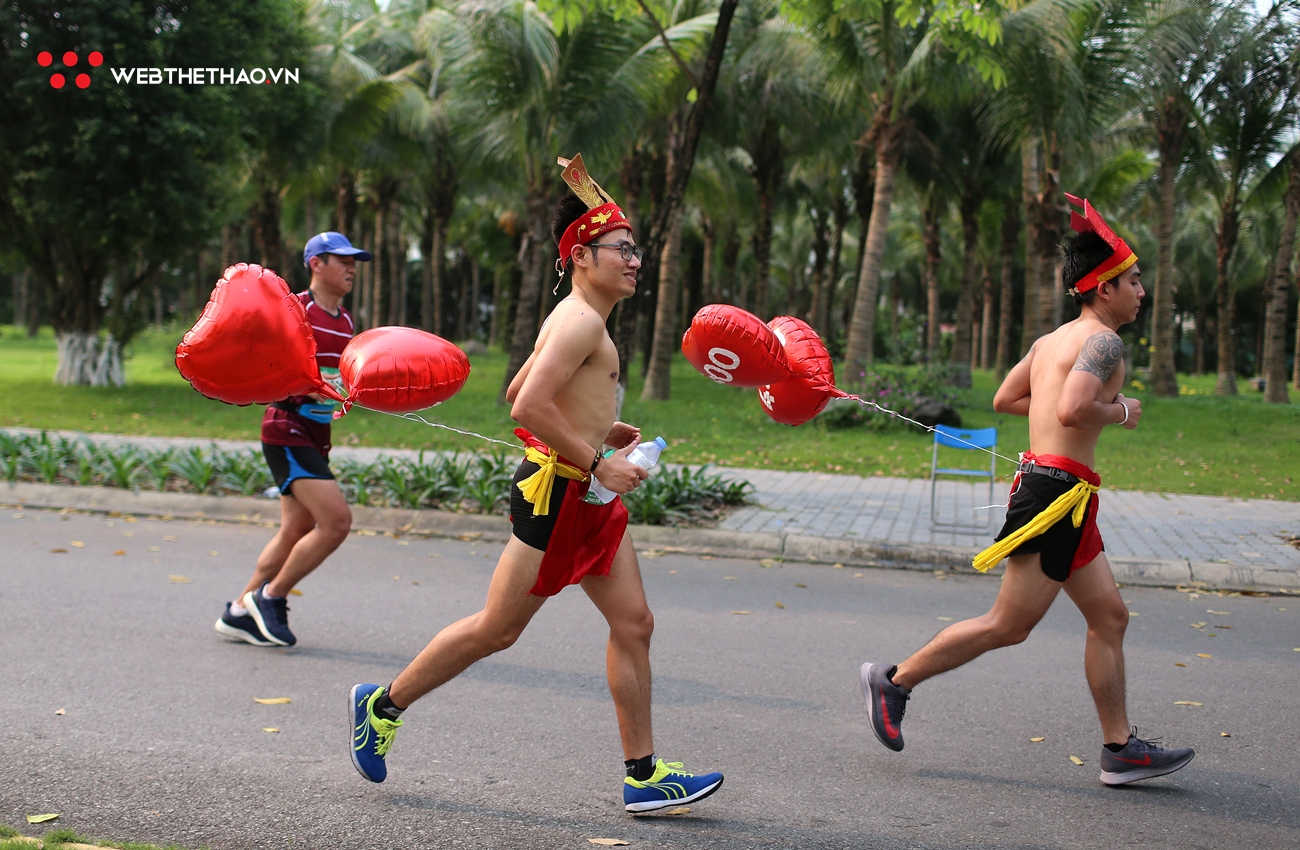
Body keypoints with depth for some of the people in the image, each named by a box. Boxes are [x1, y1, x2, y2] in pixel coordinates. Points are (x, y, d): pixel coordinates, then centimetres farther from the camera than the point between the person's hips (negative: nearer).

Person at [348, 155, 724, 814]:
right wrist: (596, 461, -20)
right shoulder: (581, 321, -15)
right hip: (557, 491, -10)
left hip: (588, 496, 10)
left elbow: (516, 392, 24)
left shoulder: (572, 320, 17)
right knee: (496, 629, 1)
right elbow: (528, 407, -26)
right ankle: (383, 705, 18)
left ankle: (643, 775, 9)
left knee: (633, 624, 5)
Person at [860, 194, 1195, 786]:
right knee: (1009, 625, -4)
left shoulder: (1053, 340, 17)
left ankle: (1120, 749, 13)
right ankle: (894, 681, 6)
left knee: (1109, 616, 11)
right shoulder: (1103, 340, -11)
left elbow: (1004, 399, 23)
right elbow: (1073, 410, -26)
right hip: (1058, 488, -10)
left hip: (1043, 483, 10)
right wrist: (1118, 411, -8)